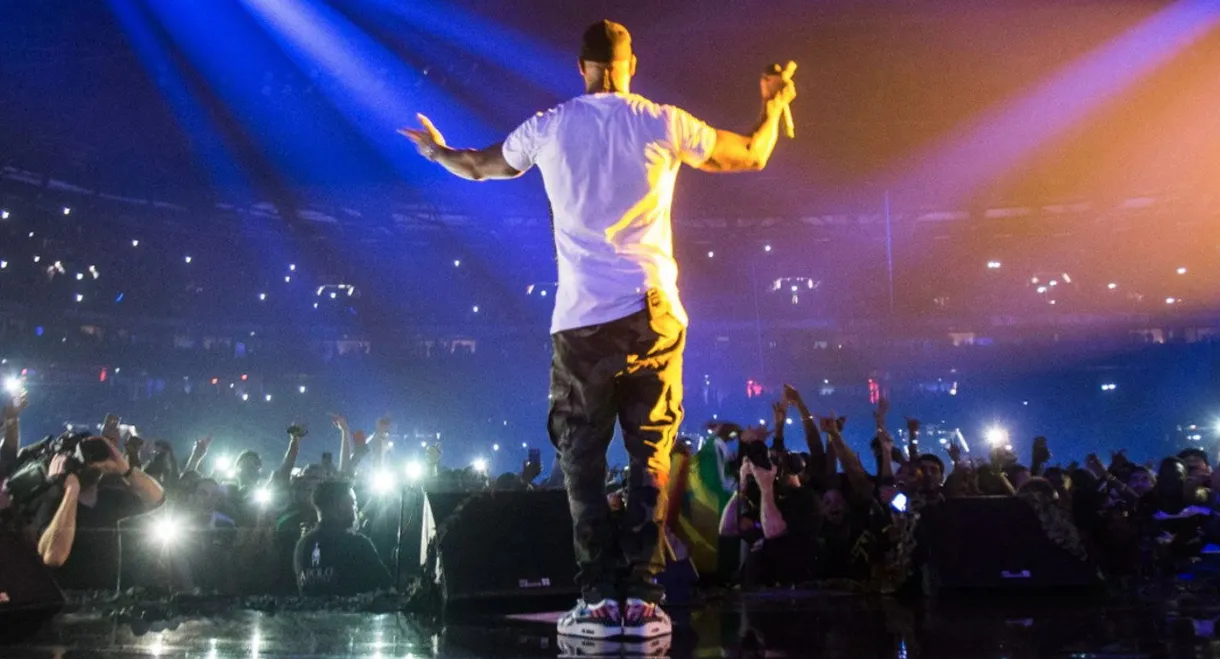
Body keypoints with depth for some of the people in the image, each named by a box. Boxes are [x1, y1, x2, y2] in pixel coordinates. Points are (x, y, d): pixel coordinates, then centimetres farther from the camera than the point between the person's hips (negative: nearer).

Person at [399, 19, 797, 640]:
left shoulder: (548, 127, 6)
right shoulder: (663, 123, 4)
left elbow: (477, 166, 24)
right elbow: (753, 155, 17)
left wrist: (435, 150, 46)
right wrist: (773, 104, 38)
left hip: (580, 319, 0)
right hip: (652, 311, 0)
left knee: (582, 459, 8)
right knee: (650, 454, 5)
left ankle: (598, 596, 3)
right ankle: (641, 595, 1)